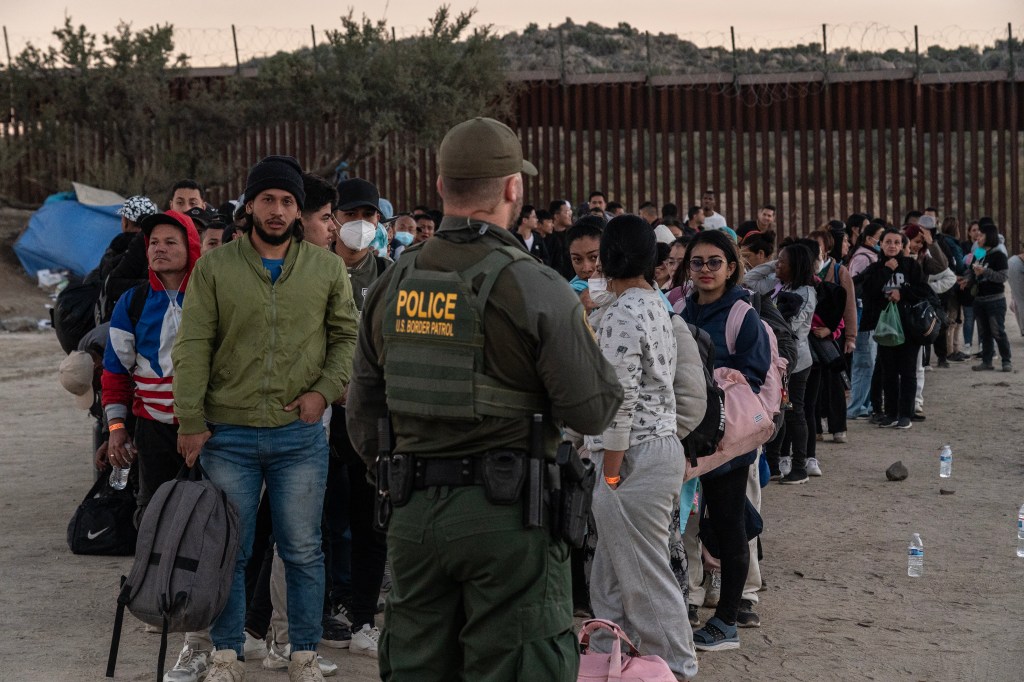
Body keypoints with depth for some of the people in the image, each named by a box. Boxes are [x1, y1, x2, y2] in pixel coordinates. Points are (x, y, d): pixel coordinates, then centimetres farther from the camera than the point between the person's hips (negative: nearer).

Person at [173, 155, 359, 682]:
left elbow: (347, 337, 10)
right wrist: (191, 422, -6)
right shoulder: (214, 268, 1)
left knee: (303, 550, 6)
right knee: (227, 550, 7)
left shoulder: (327, 269, 6)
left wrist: (325, 390, -5)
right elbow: (192, 347, -1)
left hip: (301, 436, 1)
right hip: (228, 434, 0)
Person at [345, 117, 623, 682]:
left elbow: (363, 410, 13)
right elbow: (592, 412, -10)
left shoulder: (391, 286, 6)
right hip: (508, 514, -5)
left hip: (413, 514, 5)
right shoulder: (534, 289, -12)